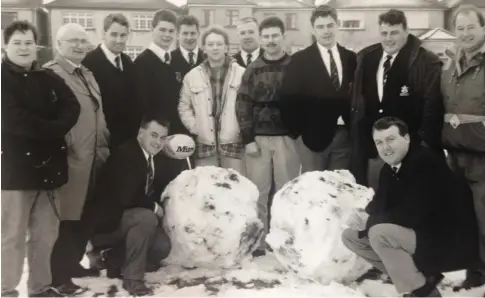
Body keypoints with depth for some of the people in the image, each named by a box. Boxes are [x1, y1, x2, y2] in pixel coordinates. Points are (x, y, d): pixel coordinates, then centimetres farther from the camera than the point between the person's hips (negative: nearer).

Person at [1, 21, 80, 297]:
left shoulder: (49, 78, 12)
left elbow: (72, 107, -2)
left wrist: (53, 130, -19)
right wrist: (51, 129, -12)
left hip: (49, 165, 5)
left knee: (46, 234, 12)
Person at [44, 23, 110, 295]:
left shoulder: (88, 75, 19)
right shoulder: (50, 73, -9)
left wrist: (103, 146, 19)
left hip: (93, 158, 8)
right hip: (69, 160, -8)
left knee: (83, 216, 15)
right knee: (66, 217, -2)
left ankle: (74, 262, 29)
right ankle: (60, 275, 8)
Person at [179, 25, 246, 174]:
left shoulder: (242, 74, 3)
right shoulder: (192, 76, 8)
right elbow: (184, 106, 11)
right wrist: (195, 128, 0)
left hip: (234, 143, -1)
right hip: (204, 145, 2)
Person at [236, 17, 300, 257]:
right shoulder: (252, 70, 7)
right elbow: (243, 105, 3)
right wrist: (248, 139, -5)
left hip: (287, 138, -1)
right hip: (258, 138, 1)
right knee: (258, 193, 3)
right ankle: (258, 243, 12)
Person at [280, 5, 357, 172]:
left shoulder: (350, 57, 7)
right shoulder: (300, 59, -3)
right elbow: (289, 98, -5)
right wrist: (298, 131, -8)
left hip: (344, 134, 3)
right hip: (313, 134, -3)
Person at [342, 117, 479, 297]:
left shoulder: (426, 163, -22)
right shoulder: (390, 168, 5)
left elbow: (413, 214, -29)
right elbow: (379, 204, 6)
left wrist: (370, 221, -20)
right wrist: (364, 218, -18)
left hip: (446, 242, -10)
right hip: (416, 234, 10)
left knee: (379, 233, -30)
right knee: (350, 236, 4)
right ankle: (420, 275, 6)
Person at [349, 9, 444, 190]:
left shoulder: (426, 62, -11)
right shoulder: (365, 58, 5)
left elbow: (432, 108, -12)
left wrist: (426, 149, -14)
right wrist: (356, 140, 6)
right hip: (369, 147, 5)